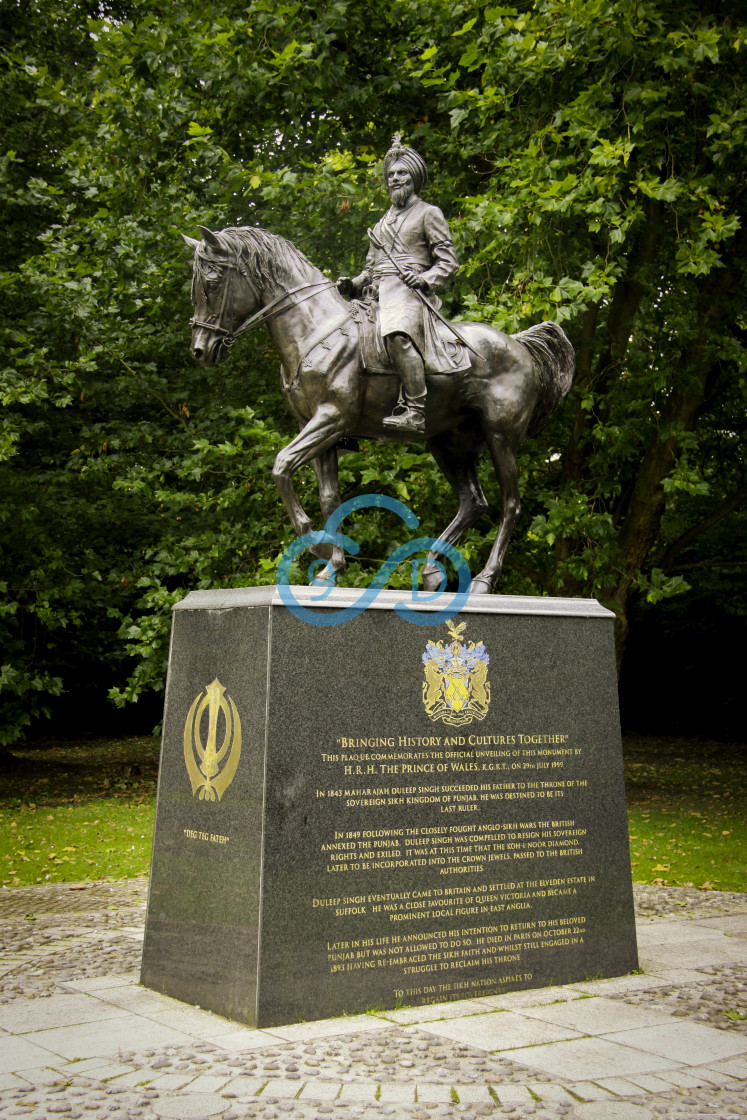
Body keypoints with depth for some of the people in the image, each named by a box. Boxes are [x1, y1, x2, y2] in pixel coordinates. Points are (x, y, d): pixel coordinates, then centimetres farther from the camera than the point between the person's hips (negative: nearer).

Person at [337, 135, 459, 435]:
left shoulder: (428, 213, 10)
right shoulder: (383, 222, 30)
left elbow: (449, 263, 2)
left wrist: (425, 279, -17)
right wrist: (352, 284, 9)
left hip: (410, 292, -8)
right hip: (377, 295, 8)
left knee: (398, 335, -36)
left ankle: (415, 413, -45)